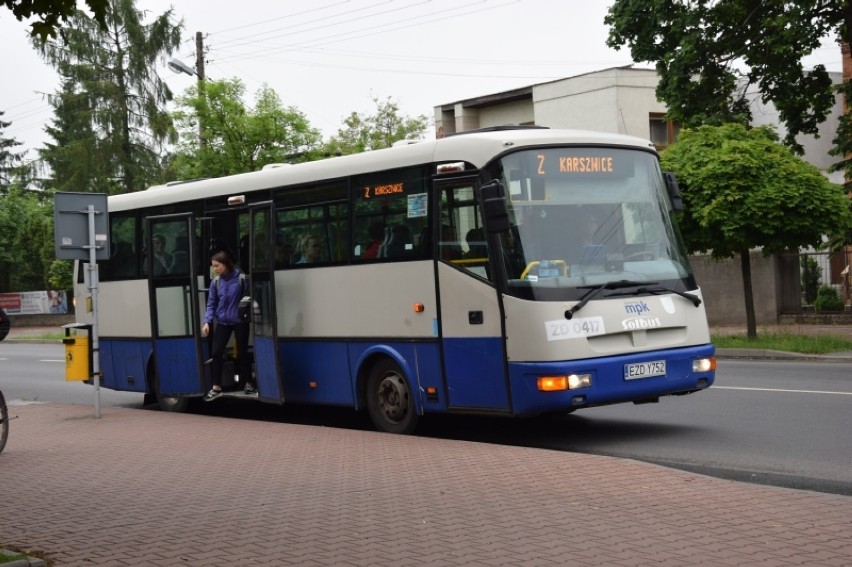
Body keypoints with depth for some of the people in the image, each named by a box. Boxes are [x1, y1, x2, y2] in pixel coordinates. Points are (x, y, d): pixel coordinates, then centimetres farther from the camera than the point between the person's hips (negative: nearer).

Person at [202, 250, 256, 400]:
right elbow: (211, 304, 3)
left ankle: (249, 383, 26)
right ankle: (216, 388, 4)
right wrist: (207, 321, -9)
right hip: (223, 322, 3)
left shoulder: (241, 278, -12)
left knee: (242, 352, 9)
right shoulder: (215, 282, 0)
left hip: (240, 321, -3)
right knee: (216, 352, -4)